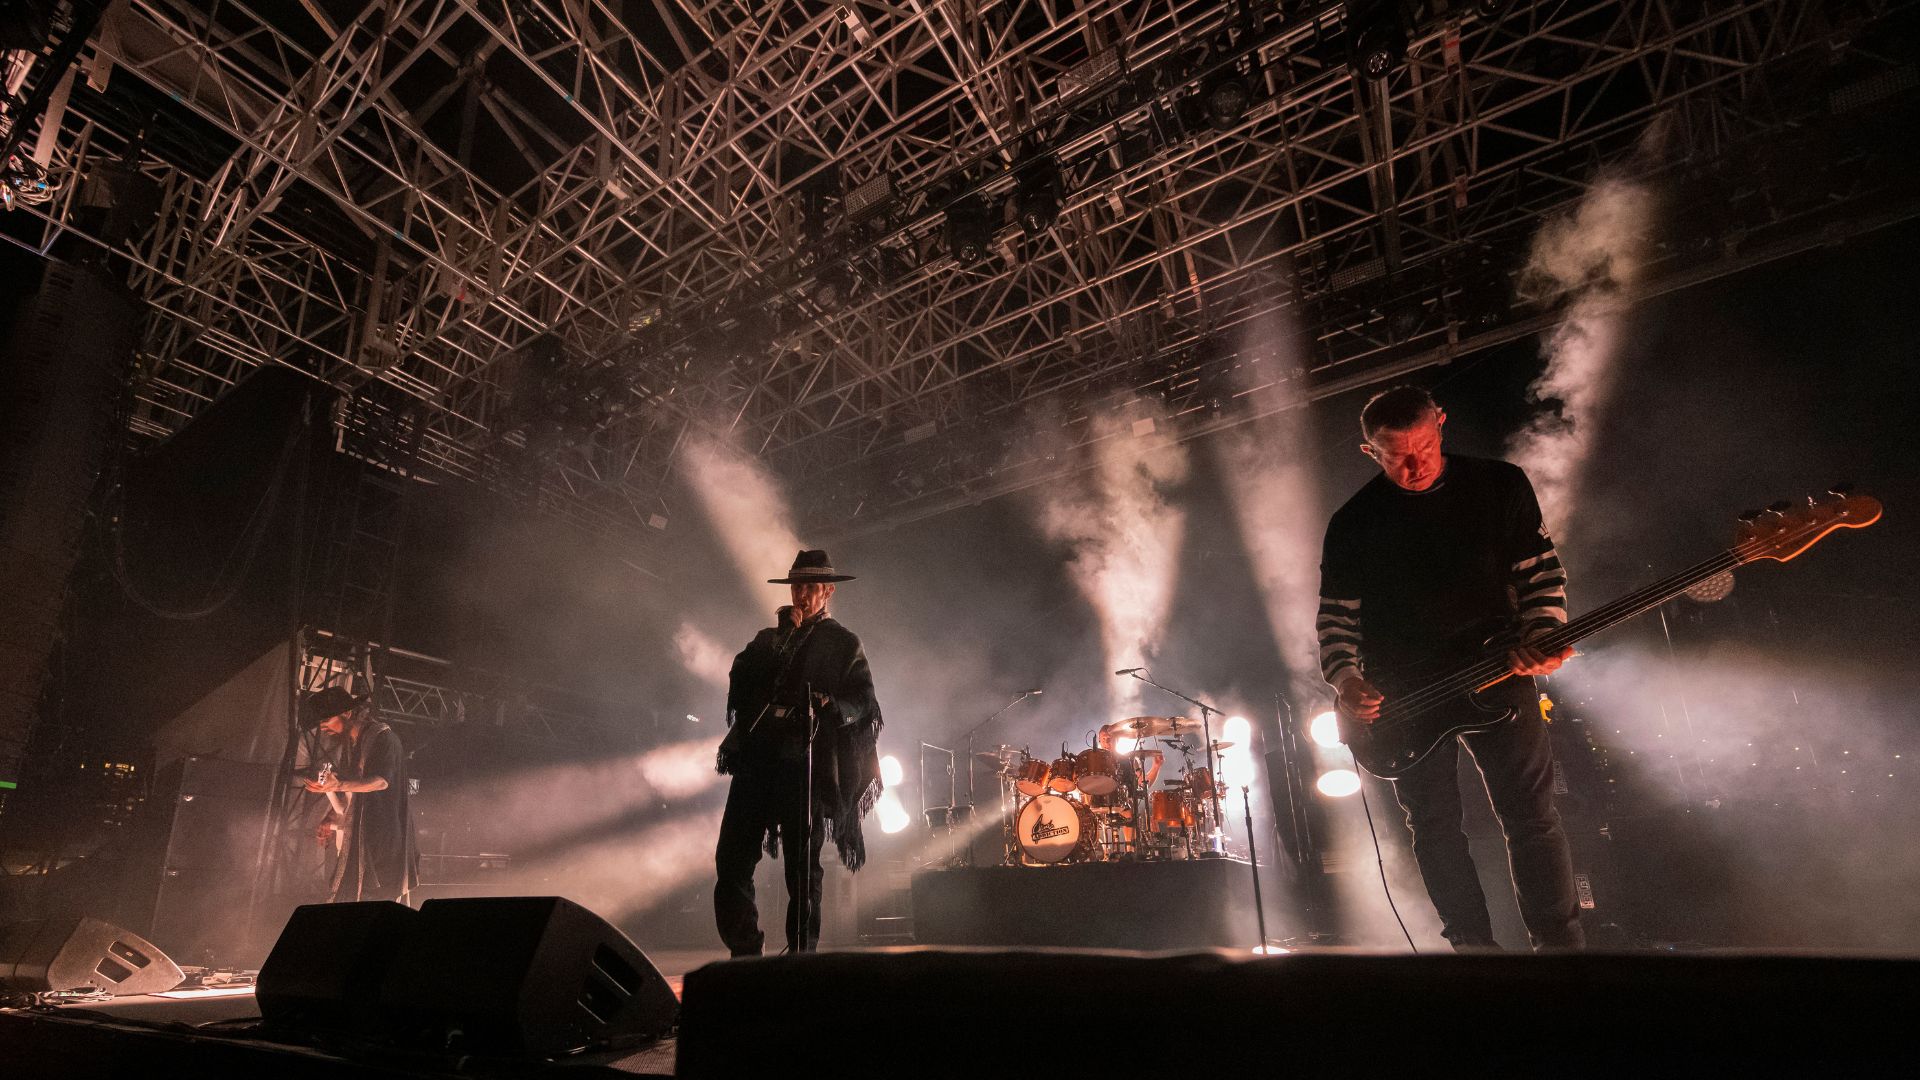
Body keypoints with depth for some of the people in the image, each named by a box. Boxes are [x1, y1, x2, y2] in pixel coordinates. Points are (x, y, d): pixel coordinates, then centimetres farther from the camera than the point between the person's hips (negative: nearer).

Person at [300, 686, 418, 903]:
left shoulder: (382, 737, -10)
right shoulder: (349, 744, 16)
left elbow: (381, 781, -24)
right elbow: (348, 793, 22)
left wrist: (339, 785, -37)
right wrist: (330, 820, 9)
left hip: (383, 837, -8)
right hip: (356, 838, 8)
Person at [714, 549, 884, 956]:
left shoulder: (844, 644, 9)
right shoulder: (768, 639, 22)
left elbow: (863, 702, -2)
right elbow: (740, 680, 9)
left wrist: (830, 704, -20)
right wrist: (785, 637, 2)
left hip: (807, 766, -3)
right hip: (757, 759, 4)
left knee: (802, 869, -1)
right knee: (732, 861, -3)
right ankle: (745, 953, 11)